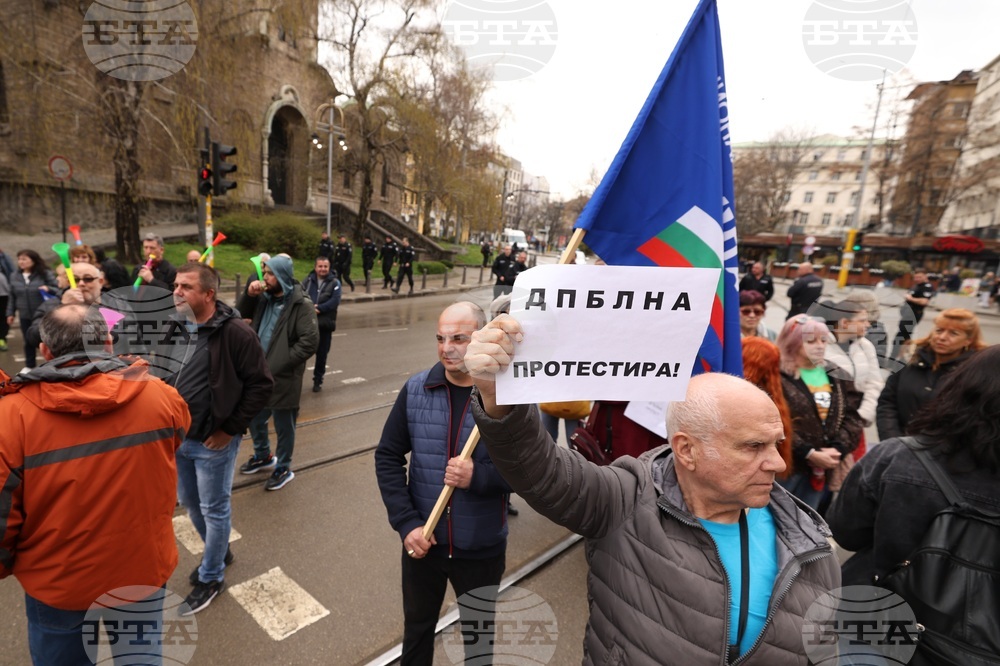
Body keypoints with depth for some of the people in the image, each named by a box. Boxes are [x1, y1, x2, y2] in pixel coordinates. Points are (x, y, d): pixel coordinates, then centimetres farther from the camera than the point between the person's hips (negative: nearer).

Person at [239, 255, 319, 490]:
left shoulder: (301, 305, -16)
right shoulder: (265, 299, 7)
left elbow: (309, 342, -22)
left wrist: (276, 365, -19)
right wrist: (249, 295, -1)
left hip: (283, 378, -7)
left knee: (283, 427, 9)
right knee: (254, 419, 23)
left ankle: (283, 468, 29)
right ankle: (263, 456, 47)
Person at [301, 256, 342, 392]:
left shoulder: (334, 282, -2)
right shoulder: (308, 280, 5)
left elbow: (335, 301, -13)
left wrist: (319, 308, -22)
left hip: (325, 324, -1)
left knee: (322, 354, 9)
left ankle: (318, 380, 24)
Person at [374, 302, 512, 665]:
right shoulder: (415, 389, -9)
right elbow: (388, 457, -3)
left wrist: (478, 476, -28)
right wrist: (406, 523, -11)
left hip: (482, 548, -2)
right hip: (422, 540, 2)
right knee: (417, 628, 27)